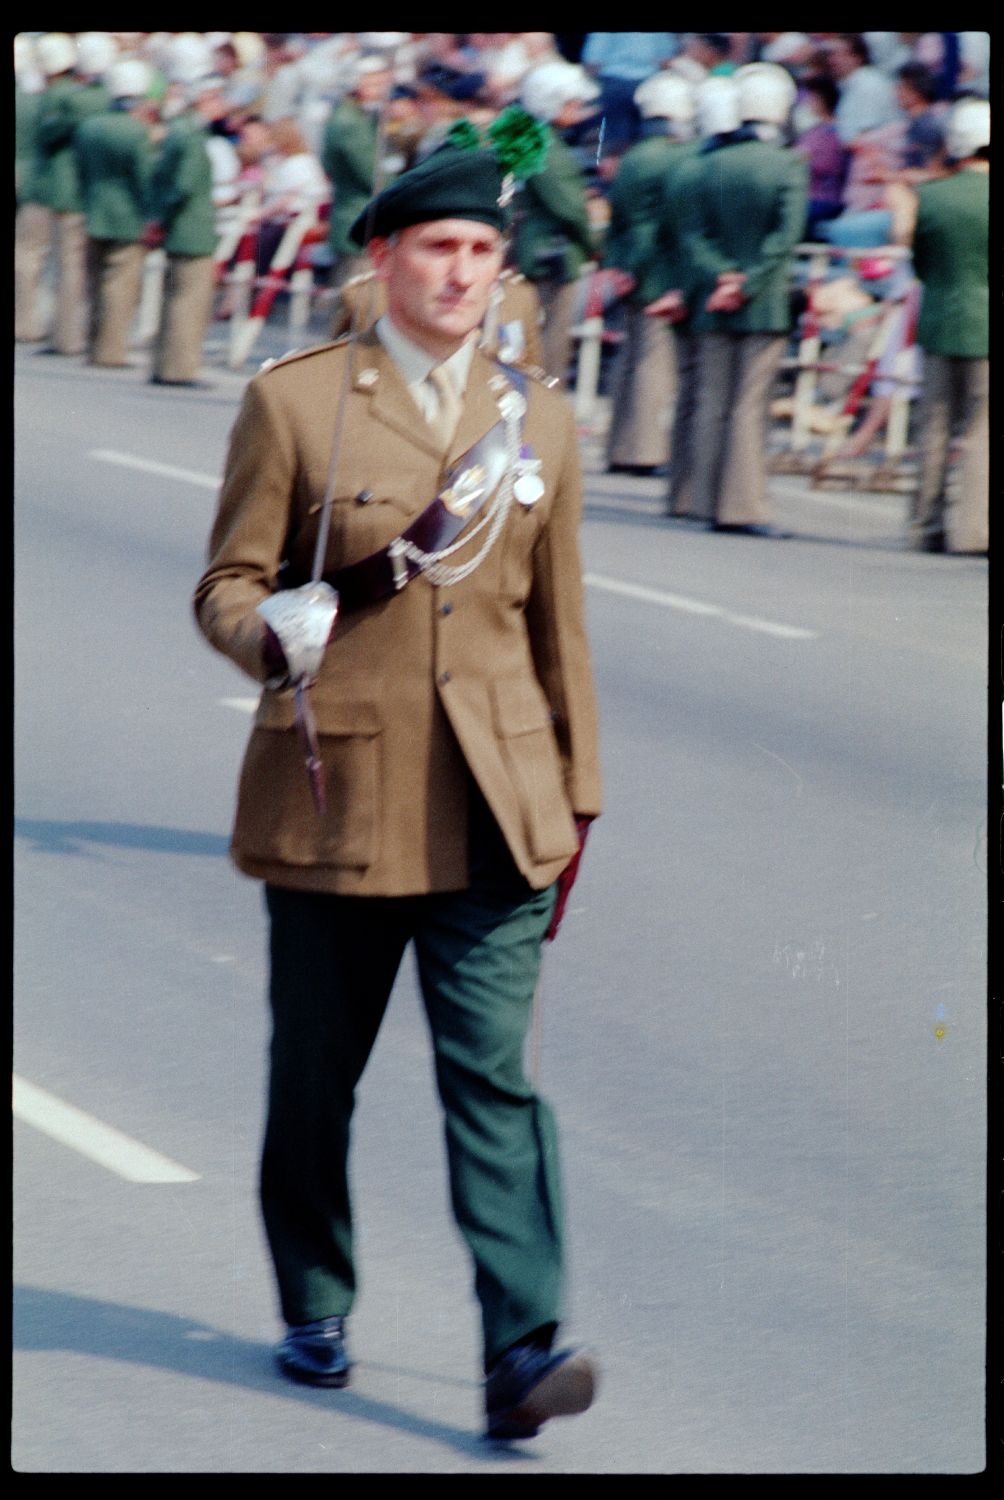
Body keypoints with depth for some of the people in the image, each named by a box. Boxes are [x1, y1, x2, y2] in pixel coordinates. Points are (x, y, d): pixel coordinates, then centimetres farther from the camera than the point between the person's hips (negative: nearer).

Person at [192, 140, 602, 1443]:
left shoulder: (537, 420, 10)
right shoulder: (293, 403, -1)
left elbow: (557, 624, 15)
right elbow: (226, 586, -1)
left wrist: (574, 796, 15)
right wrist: (273, 632, -24)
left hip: (491, 811, 2)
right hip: (337, 797, -1)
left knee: (494, 1071, -8)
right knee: (316, 1078, 10)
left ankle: (523, 1350, -14)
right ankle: (314, 1312, 29)